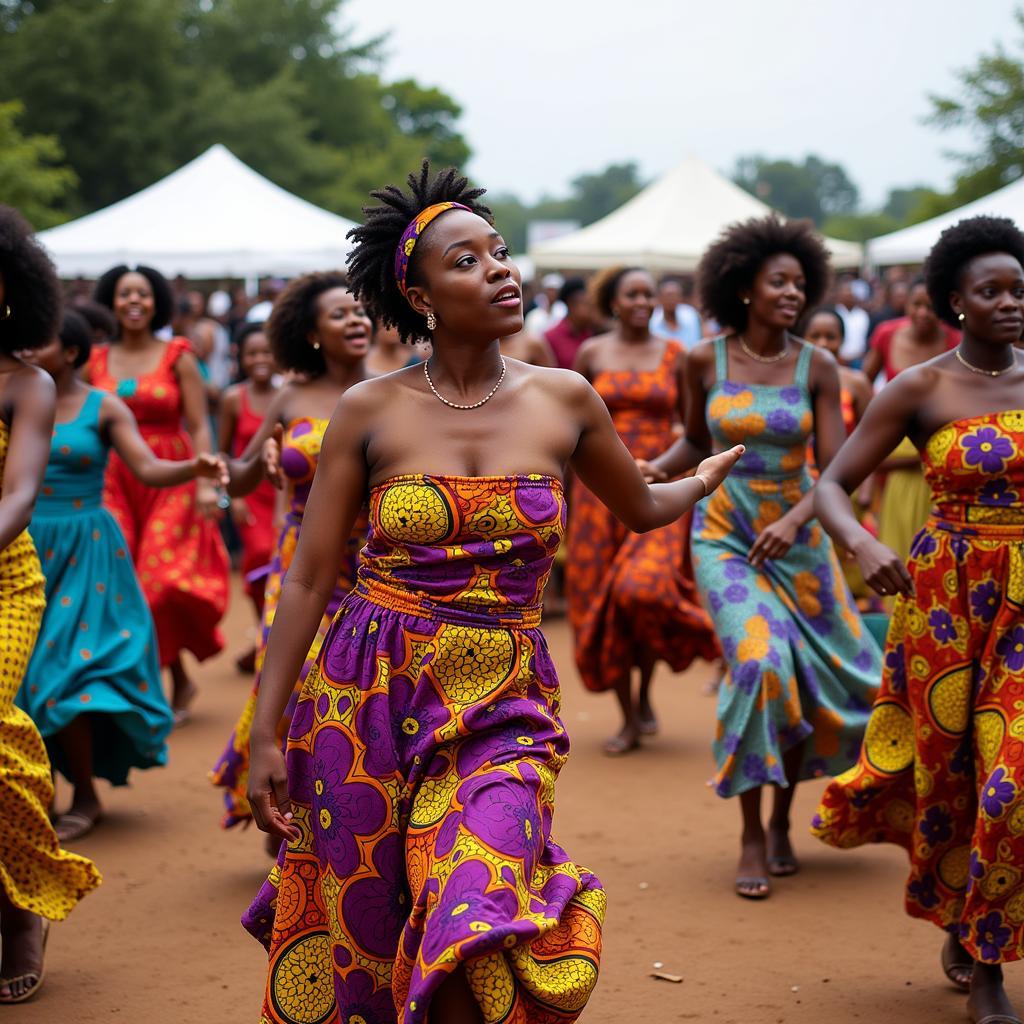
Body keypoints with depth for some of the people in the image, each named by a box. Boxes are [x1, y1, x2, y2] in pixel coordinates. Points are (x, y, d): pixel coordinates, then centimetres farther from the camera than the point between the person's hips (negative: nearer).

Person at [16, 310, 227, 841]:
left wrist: (194, 468, -29)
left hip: (82, 555, -3)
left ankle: (86, 797, 8)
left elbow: (150, 469, -12)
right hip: (25, 549, 4)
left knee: (60, 673, -7)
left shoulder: (103, 408, -3)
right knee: (18, 669, 2)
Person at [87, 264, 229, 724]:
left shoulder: (177, 357, 2)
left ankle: (178, 677, 12)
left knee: (161, 584, -9)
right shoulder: (95, 361, 9)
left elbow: (199, 427, -2)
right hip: (113, 483, 3)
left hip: (170, 482, -2)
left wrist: (206, 482, -13)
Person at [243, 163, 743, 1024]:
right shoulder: (369, 411, -2)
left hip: (501, 709, 0)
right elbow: (309, 579, 0)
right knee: (355, 943, 7)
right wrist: (266, 733, -3)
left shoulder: (563, 400, 3)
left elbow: (643, 507, 23)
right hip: (367, 699, 0)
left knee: (476, 943, -16)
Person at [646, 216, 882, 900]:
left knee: (815, 682, 6)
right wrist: (656, 469, -8)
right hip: (724, 539, -2)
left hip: (798, 541, 2)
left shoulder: (818, 367, -5)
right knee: (759, 665, -21)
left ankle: (782, 820, 32)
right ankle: (751, 839, -8)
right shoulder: (705, 361, -4)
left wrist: (794, 522, -27)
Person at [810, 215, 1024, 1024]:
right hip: (944, 596, -1)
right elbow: (831, 486, -7)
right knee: (946, 768, 11)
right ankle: (957, 921, 39)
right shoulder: (919, 389, -5)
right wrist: (863, 545, -26)